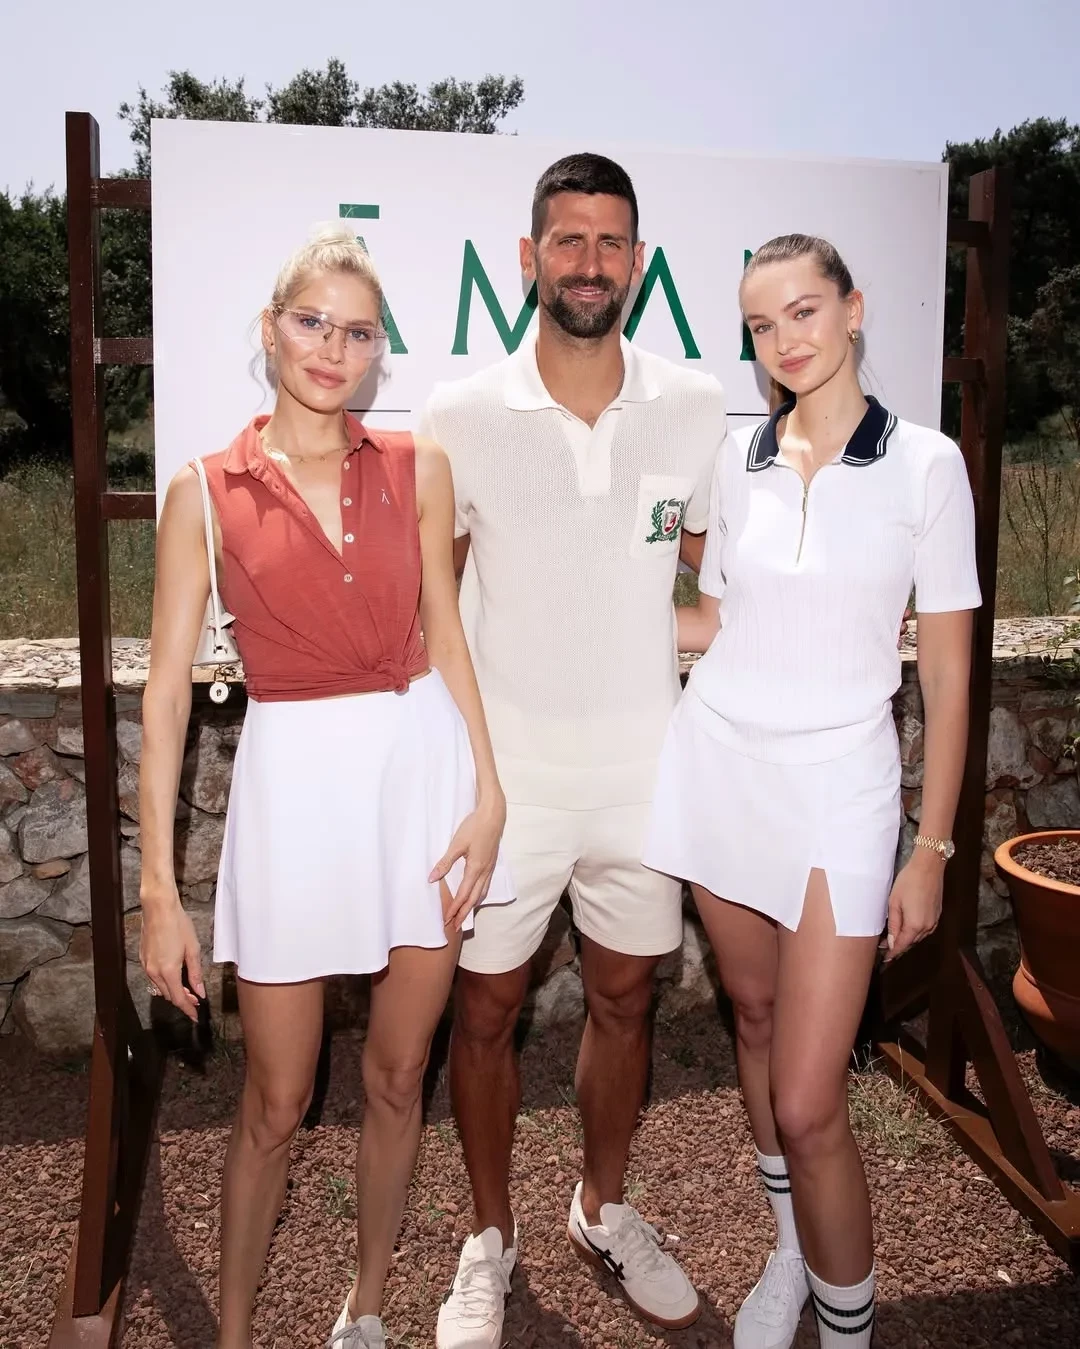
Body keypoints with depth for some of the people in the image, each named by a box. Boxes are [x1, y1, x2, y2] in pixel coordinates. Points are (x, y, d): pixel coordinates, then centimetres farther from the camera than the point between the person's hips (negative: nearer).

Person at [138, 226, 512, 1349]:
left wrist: (487, 790, -3)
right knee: (276, 1103, 10)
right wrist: (159, 888, -7)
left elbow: (446, 637, 7)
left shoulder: (416, 469, 3)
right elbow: (166, 690, -5)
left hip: (425, 766, 2)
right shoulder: (206, 492, -3)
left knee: (396, 1076, 14)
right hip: (294, 781, -2)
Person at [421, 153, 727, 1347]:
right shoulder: (461, 417, -7)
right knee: (485, 1007, 11)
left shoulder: (696, 410, -2)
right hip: (503, 770, -1)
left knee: (623, 999, 17)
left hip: (645, 768, 2)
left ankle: (603, 1210, 43)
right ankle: (489, 1239, 37)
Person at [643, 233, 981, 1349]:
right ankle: (789, 1254, 41)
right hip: (719, 764, 4)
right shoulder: (738, 460, 6)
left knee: (808, 1104, -6)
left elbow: (947, 674, -4)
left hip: (837, 786, -4)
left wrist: (932, 849, -5)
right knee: (754, 1011, 17)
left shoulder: (923, 463, -5)